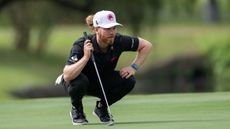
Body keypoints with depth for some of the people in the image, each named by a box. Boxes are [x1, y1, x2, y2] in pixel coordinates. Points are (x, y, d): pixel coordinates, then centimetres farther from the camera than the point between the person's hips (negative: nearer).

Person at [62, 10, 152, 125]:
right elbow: (67, 76, -43)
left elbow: (146, 45, -5)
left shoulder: (118, 41, -21)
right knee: (79, 80, -39)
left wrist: (134, 67, -15)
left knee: (128, 80, -22)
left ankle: (101, 107, 3)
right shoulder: (81, 46, -31)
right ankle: (76, 109, -6)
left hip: (102, 84, 4)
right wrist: (86, 57, -51)